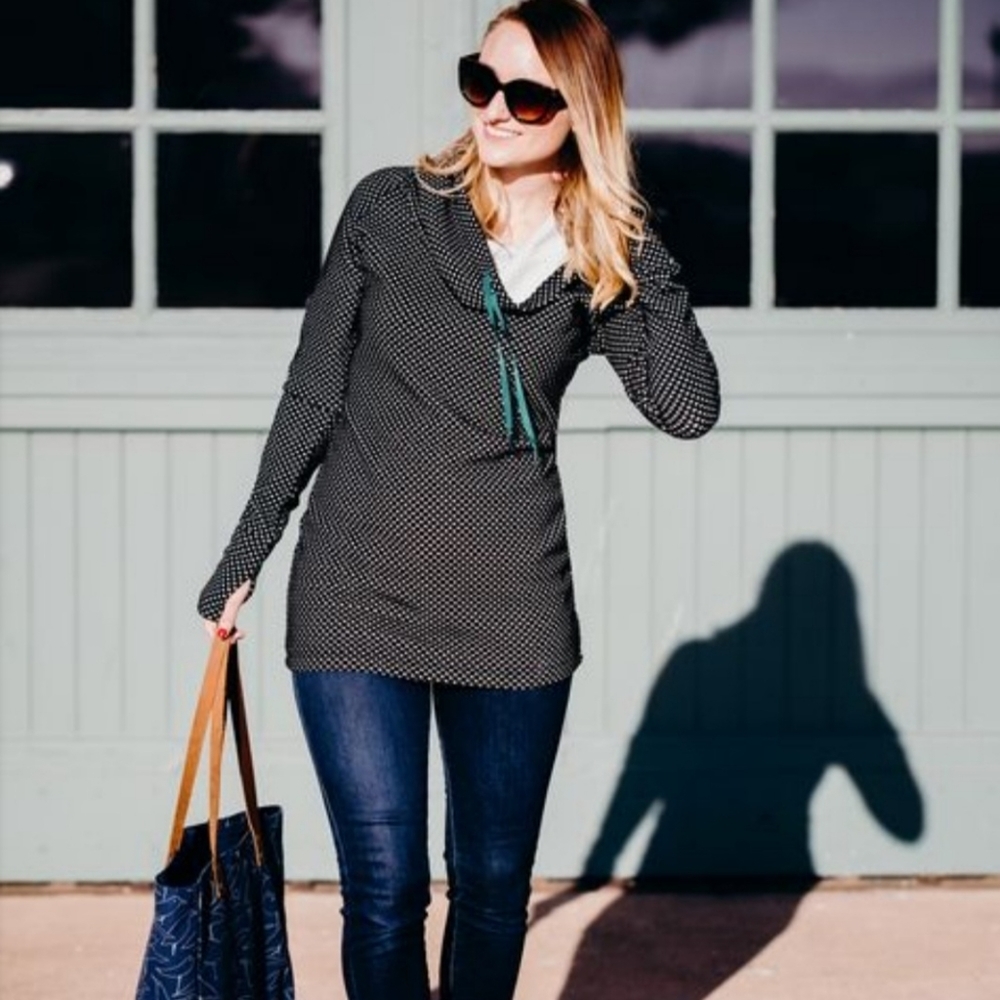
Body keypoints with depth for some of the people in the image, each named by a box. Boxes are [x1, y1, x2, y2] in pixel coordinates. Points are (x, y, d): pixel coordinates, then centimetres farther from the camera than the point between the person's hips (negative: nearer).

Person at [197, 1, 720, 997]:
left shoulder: (600, 264, 4)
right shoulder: (389, 209, 0)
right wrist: (244, 556, 7)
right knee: (385, 888, -3)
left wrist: (640, 253, -11)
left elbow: (689, 409, -9)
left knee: (494, 885, 11)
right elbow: (312, 396, 5)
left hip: (511, 606, 2)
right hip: (355, 596, -1)